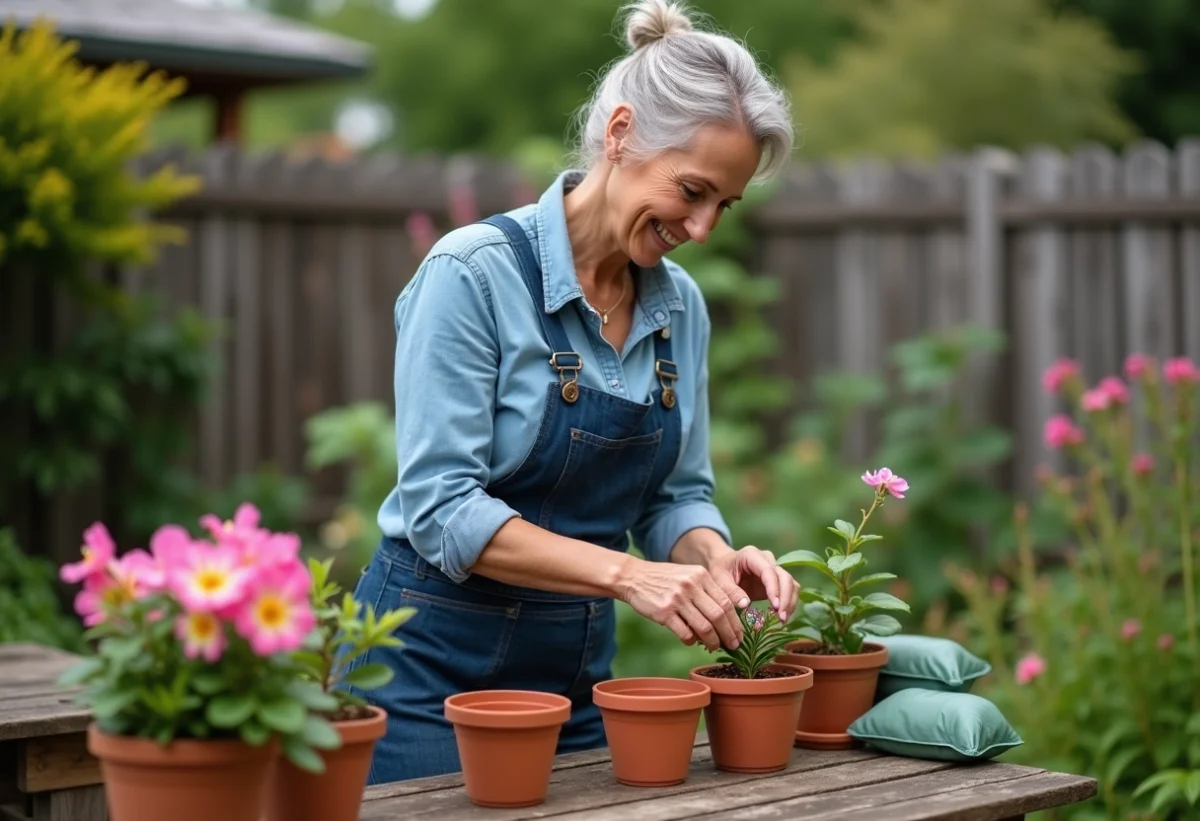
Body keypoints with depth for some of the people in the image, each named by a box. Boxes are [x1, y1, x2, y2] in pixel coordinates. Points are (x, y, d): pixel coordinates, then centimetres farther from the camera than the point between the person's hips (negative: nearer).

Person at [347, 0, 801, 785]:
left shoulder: (680, 305, 2)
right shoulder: (474, 271, -18)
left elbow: (676, 495, 8)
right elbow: (440, 507, -23)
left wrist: (717, 558, -13)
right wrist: (626, 573, -31)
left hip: (579, 676, 6)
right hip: (437, 671, -6)